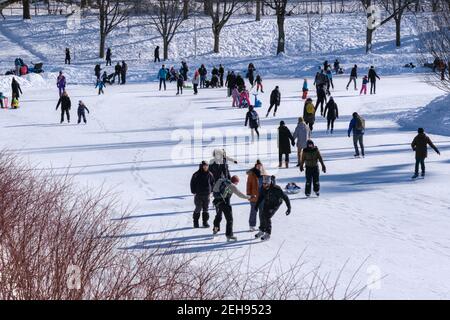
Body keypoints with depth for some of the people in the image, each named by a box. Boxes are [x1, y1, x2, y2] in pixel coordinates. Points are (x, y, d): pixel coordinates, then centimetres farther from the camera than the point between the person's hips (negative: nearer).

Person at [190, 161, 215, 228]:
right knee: (198, 209, -2)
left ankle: (205, 222, 16)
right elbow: (192, 183, -3)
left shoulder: (210, 175, 2)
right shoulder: (196, 175, -9)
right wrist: (194, 192, -5)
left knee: (206, 209, 8)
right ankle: (195, 222, 9)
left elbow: (212, 183, 14)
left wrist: (210, 191, 9)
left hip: (207, 195, 3)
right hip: (198, 195, -3)